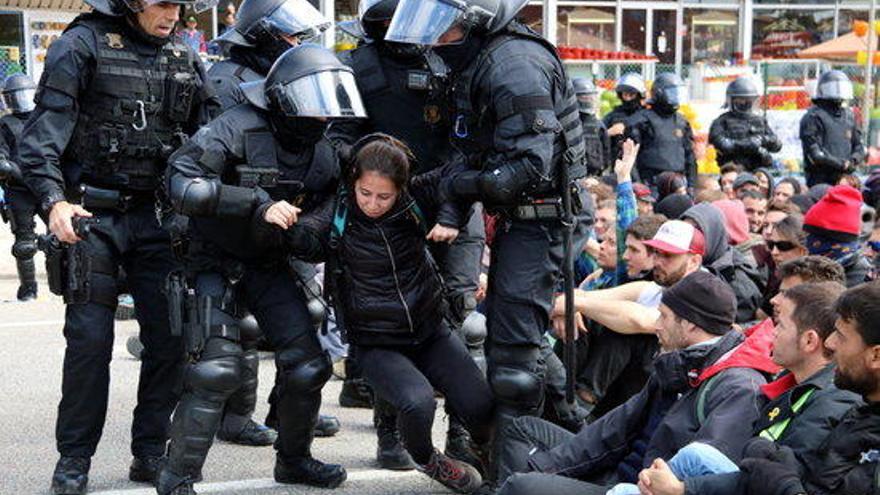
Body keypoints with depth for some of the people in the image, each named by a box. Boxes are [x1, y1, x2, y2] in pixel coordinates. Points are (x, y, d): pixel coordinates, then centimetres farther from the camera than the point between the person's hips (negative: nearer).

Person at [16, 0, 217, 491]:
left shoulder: (187, 59, 10)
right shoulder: (82, 45, -5)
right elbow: (43, 133, -13)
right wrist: (54, 200, -26)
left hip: (158, 216, 5)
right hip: (93, 216, -4)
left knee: (170, 335, 3)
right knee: (90, 337, -4)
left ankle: (151, 452, 16)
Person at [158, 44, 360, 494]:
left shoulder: (324, 157, 1)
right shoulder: (240, 128, -21)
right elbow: (181, 183, -31)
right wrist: (260, 204, -32)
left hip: (270, 266, 6)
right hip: (216, 263, -6)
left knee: (308, 365, 2)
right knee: (217, 370, -17)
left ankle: (294, 458, 25)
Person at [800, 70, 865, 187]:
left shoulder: (848, 116, 17)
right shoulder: (813, 117, -5)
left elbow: (859, 146, 20)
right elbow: (814, 152, -13)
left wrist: (853, 160, -2)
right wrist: (842, 164, -13)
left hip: (845, 177, 6)